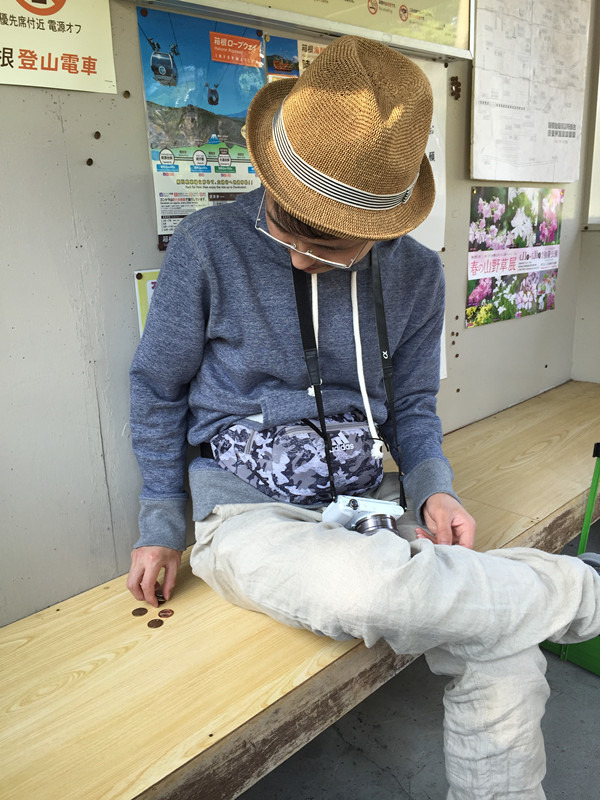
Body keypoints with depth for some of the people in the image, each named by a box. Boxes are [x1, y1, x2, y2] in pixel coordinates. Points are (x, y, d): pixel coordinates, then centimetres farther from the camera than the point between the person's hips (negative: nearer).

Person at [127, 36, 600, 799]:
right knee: (362, 588, -36)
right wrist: (160, 526, 2)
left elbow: (412, 407, 12)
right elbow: (158, 388, 2)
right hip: (245, 504, -2)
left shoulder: (415, 274, 0)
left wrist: (433, 488, -8)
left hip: (366, 500, 3)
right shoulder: (207, 246, -9)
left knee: (507, 660, -16)